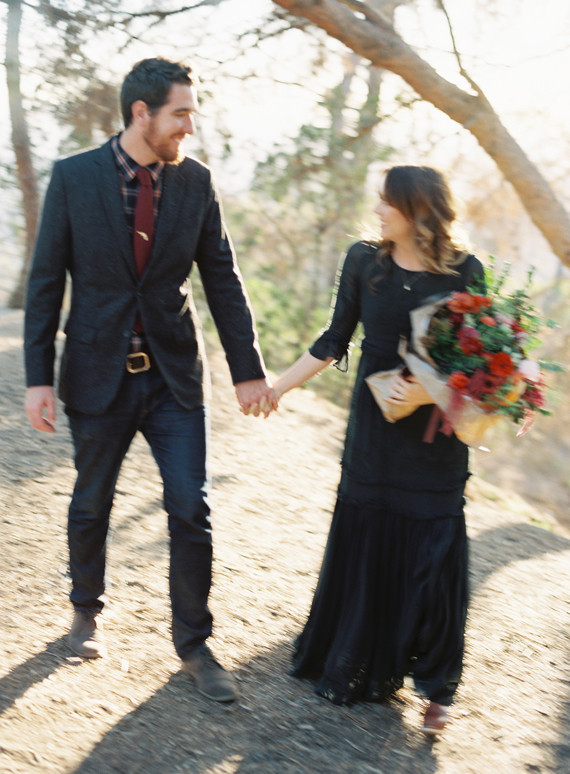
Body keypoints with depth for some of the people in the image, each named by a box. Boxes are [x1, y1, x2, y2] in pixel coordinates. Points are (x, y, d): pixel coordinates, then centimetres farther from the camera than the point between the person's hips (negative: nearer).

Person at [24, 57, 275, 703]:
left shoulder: (196, 181, -2)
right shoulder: (74, 177, -7)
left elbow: (222, 280, 2)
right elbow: (45, 282, -4)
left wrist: (247, 369, 0)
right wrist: (37, 378, -8)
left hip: (175, 375, 1)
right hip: (99, 374, -1)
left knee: (190, 511, 0)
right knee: (91, 505, 14)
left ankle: (193, 643, 16)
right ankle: (87, 610, 40)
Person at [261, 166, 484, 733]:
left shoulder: (464, 273, -7)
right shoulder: (364, 261, -1)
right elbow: (335, 340, 7)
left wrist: (431, 393, -20)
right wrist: (276, 387, 4)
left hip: (435, 433, -2)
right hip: (373, 430, 2)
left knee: (431, 554, 0)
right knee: (364, 544, 9)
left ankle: (434, 686, 19)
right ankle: (360, 669, 30)